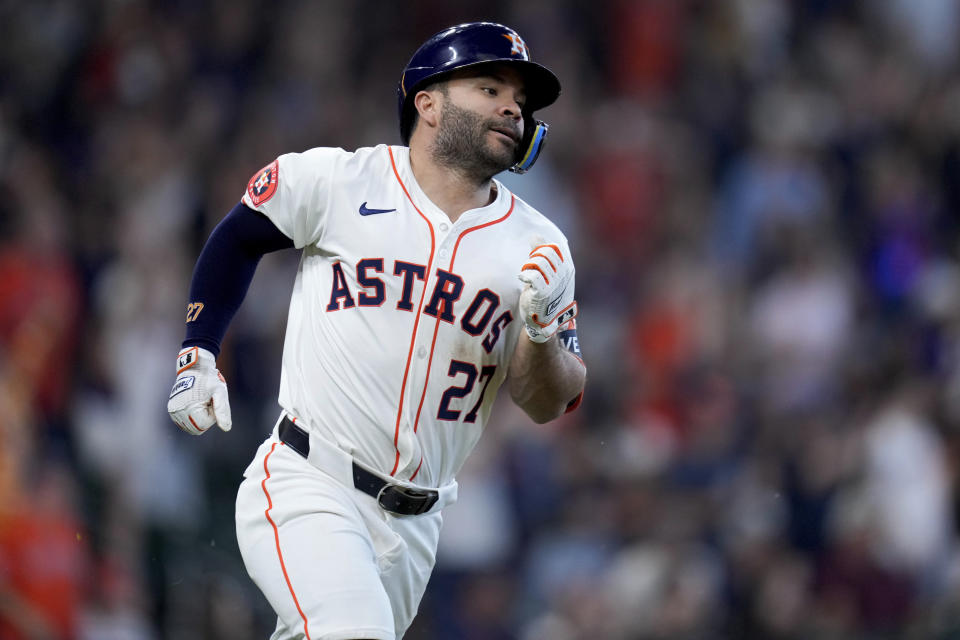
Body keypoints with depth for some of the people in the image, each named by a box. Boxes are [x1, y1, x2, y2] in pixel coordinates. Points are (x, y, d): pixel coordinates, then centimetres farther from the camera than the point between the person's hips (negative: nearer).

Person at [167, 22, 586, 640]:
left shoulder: (536, 248, 6)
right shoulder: (335, 182, -2)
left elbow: (549, 405, 3)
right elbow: (238, 238, 16)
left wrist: (540, 329, -16)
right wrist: (199, 354, 8)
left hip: (411, 528, 4)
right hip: (306, 492, -4)